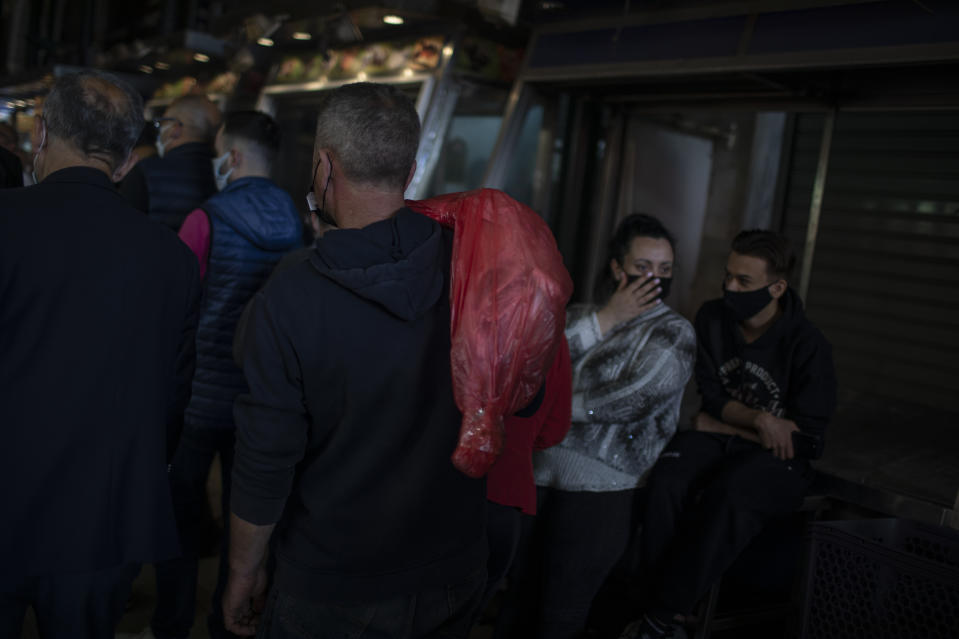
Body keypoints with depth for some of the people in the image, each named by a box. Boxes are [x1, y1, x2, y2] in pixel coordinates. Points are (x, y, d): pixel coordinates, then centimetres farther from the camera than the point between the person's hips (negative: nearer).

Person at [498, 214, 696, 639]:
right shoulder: (578, 316, 15)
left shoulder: (673, 332, 0)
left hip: (598, 490, -4)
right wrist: (605, 319, -7)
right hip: (536, 476, 4)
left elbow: (632, 401, -13)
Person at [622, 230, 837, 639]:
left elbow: (805, 438, -11)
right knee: (667, 478, -31)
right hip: (718, 437, 4)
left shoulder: (808, 345, -12)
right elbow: (713, 397, 3)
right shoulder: (712, 318, 0)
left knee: (729, 494, -37)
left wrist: (723, 424, -8)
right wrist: (756, 419, -17)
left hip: (776, 455, -3)